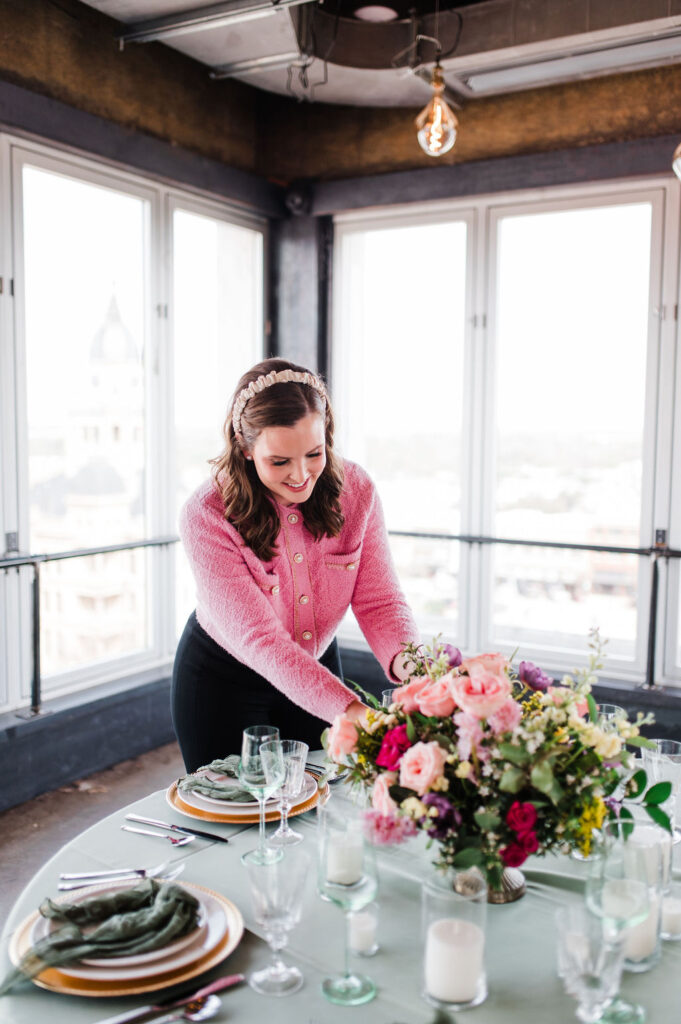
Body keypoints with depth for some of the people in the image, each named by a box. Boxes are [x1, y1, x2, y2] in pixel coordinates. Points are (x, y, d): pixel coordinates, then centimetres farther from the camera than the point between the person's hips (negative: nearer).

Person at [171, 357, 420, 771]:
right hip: (222, 679, -3)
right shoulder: (207, 516, -28)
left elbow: (379, 600, -14)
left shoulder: (356, 490, -16)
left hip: (318, 665, 4)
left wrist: (404, 661, -37)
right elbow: (259, 638, -32)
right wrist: (352, 712, -43)